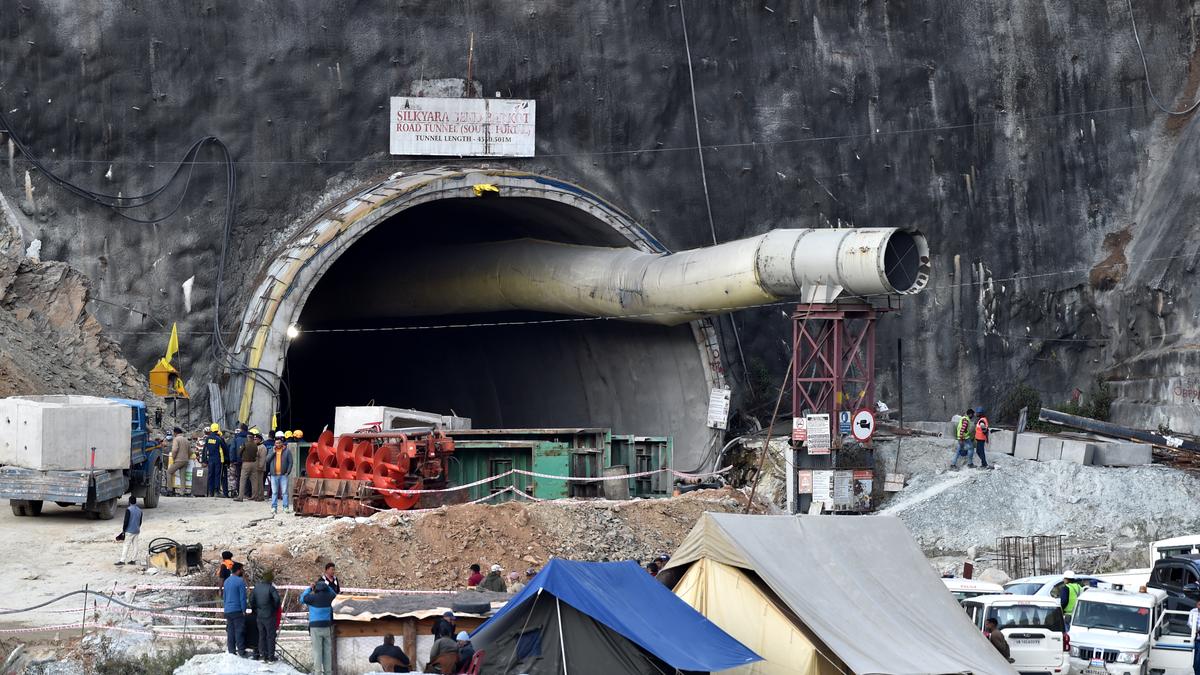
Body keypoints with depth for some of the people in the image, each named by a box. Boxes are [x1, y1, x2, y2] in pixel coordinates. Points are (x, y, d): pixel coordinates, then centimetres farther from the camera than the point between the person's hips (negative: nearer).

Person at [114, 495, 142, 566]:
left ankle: (122, 560, -5)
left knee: (126, 545, -4)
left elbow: (126, 521, -16)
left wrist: (123, 530, -8)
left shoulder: (128, 510, -14)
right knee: (135, 546, 9)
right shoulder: (139, 510, 8)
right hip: (137, 531, 7)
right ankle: (133, 560, 11)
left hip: (129, 531, -7)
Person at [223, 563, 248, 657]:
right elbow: (242, 597, -12)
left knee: (230, 631, 9)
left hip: (227, 611, 7)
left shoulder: (227, 581, 14)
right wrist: (244, 610, -8)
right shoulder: (240, 581, -10)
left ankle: (231, 650, 9)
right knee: (239, 630, -5)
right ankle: (241, 651, -7)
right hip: (237, 610, -7)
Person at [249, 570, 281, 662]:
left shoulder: (257, 586, 2)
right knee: (270, 635, 3)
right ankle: (270, 655, 3)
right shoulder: (271, 588, -16)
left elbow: (251, 599, 7)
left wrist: (254, 609, 18)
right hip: (269, 615, -5)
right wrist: (276, 608, -4)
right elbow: (277, 599, -23)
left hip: (259, 615, 5)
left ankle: (262, 654, 14)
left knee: (261, 635, 15)